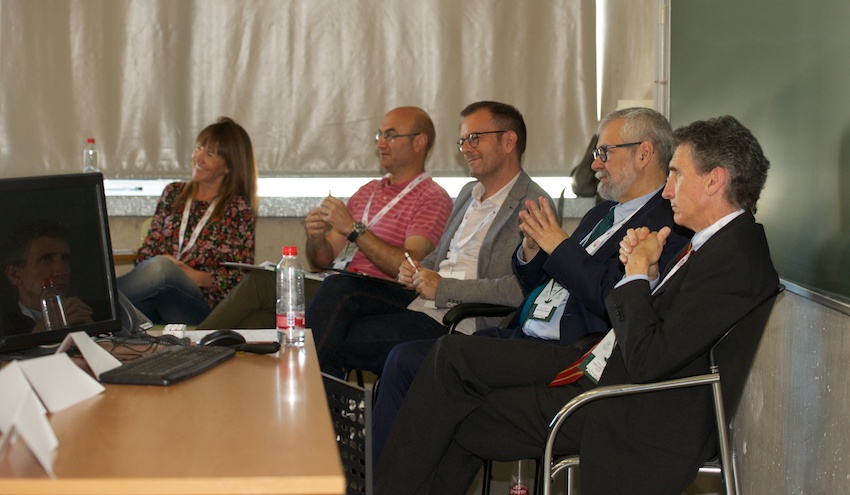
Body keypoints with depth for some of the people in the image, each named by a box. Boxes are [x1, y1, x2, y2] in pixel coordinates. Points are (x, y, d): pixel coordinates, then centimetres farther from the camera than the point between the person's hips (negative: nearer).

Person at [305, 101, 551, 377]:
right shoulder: (469, 193, 20)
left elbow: (523, 289, -22)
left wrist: (444, 288, -19)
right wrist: (414, 271, 4)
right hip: (420, 301, 8)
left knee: (338, 343, -18)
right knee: (338, 288, -15)